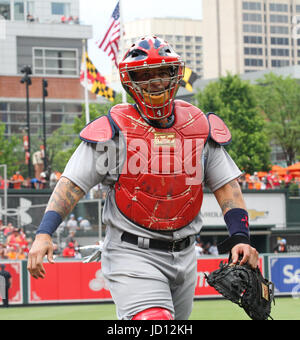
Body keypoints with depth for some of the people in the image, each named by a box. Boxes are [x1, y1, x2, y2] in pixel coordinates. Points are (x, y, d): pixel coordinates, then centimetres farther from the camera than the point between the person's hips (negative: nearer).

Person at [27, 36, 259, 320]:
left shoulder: (200, 127, 5)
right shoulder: (114, 130, -6)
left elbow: (227, 186, 8)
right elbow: (72, 183, -7)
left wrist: (240, 237, -6)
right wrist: (44, 233, -19)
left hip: (183, 255, 5)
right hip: (132, 253, -5)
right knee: (154, 318, -24)